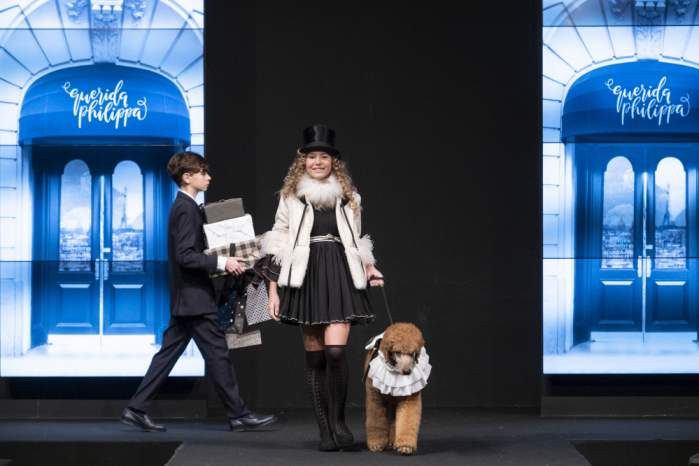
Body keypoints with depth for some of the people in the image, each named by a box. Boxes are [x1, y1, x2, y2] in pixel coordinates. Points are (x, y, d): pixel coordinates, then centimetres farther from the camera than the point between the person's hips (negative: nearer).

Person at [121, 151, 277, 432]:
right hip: (194, 297, -10)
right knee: (217, 354, -4)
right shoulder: (187, 209, -15)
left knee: (169, 353, 11)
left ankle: (136, 409, 12)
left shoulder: (182, 206, 16)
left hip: (184, 300, 10)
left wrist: (221, 261, 17)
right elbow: (186, 256, -23)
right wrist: (222, 263, -24)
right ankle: (238, 415, 3)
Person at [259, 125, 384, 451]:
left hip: (340, 277, 0)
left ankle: (338, 420, 2)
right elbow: (277, 247, 4)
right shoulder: (291, 197, 5)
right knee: (314, 357, 3)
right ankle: (325, 430, 11)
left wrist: (369, 268, 5)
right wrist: (273, 291, 0)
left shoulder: (348, 197, 10)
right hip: (305, 279, 0)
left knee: (335, 350, -16)